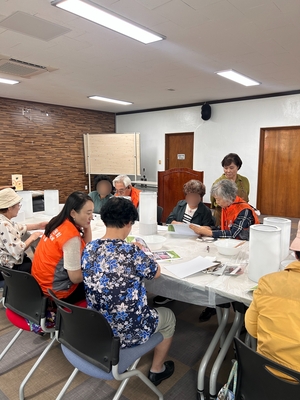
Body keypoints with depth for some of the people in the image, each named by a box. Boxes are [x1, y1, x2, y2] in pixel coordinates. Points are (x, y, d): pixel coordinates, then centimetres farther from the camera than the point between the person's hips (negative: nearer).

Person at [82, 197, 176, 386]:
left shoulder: (89, 249, -9)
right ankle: (157, 370, 39)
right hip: (126, 332, -6)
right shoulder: (131, 252, -26)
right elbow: (156, 272, -7)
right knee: (168, 316, 22)